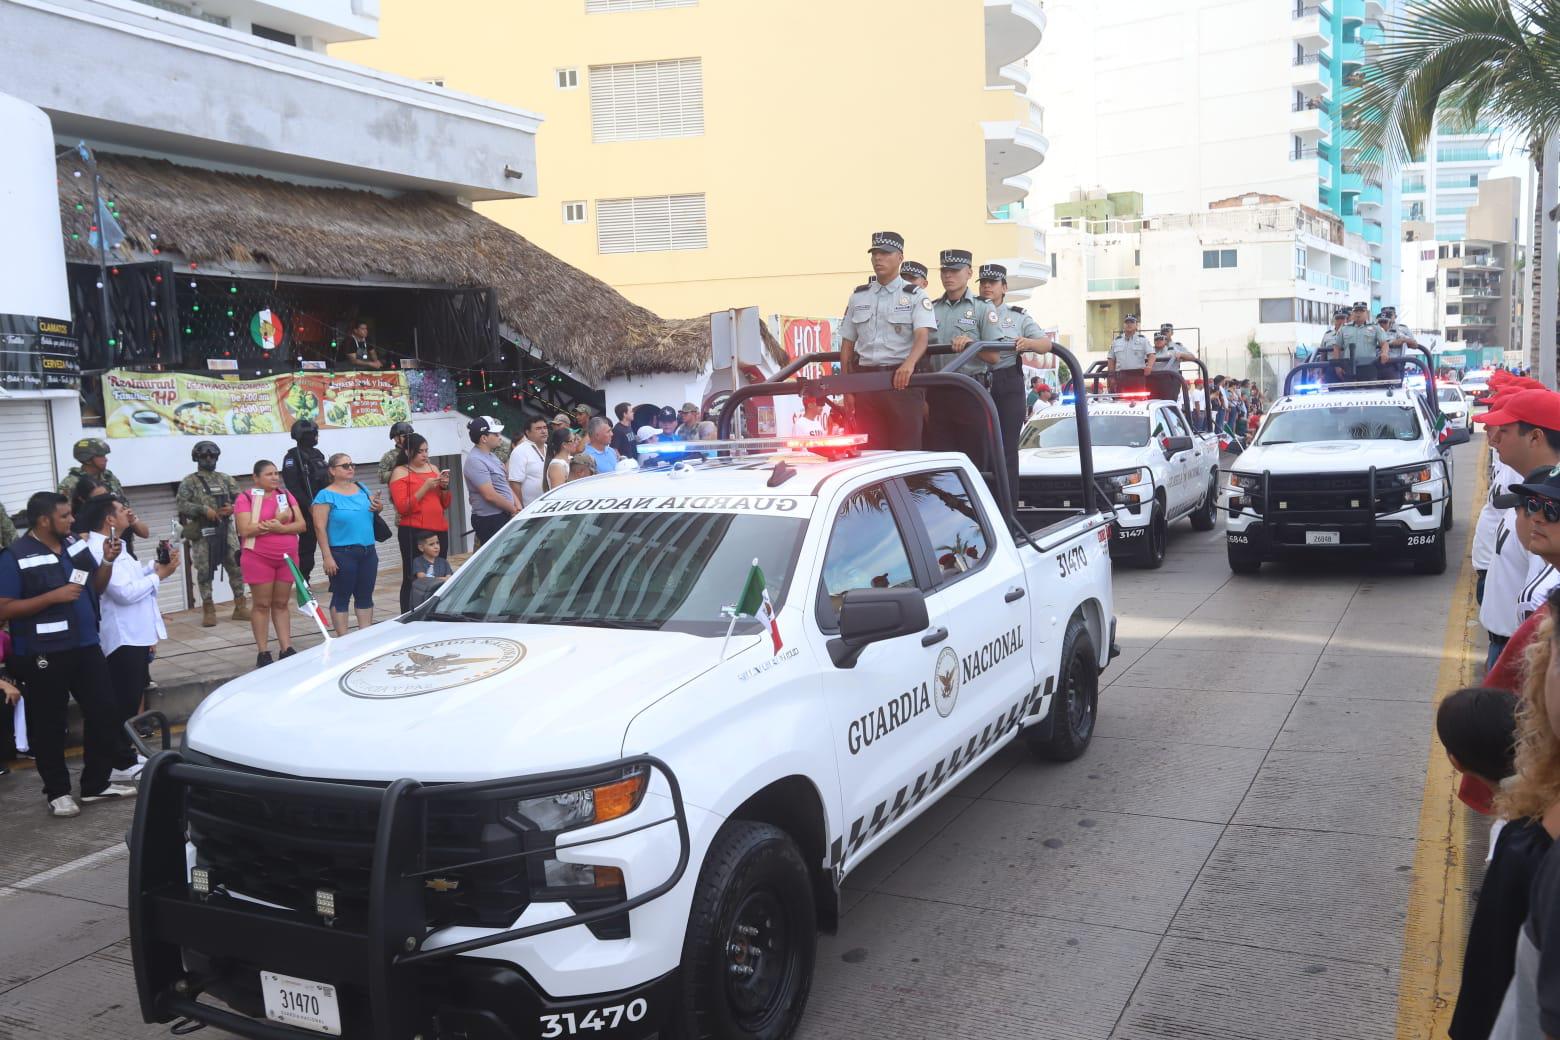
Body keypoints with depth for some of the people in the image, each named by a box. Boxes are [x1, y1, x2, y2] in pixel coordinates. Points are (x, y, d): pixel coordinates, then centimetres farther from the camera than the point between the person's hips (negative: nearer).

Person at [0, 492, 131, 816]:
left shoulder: (76, 544, 3)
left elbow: (97, 586, 14)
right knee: (49, 725, 6)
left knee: (104, 713, 9)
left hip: (85, 645, 6)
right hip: (44, 654, -6)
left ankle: (96, 783, 23)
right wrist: (54, 596, -22)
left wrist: (107, 561, -5)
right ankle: (57, 792, 20)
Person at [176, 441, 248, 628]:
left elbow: (240, 499, 13)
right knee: (204, 571, 0)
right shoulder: (189, 482, 1)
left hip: (226, 530, 3)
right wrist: (203, 509, -19)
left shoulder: (226, 479, 13)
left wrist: (232, 508, -8)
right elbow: (181, 504, -10)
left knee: (237, 566, 2)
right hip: (202, 533, -3)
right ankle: (208, 609, 9)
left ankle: (240, 606, 11)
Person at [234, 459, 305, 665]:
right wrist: (276, 521, -18)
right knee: (262, 604, 2)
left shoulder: (286, 495, 9)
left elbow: (301, 525, 1)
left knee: (282, 604, 10)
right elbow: (245, 530, -16)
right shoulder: (246, 498, -5)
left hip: (287, 557, 4)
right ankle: (263, 653, 7)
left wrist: (280, 528, -18)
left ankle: (286, 649, 13)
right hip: (259, 559, -4)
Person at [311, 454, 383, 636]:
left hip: (368, 552, 6)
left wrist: (379, 508, 2)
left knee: (365, 596, 10)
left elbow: (371, 510, 27)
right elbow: (320, 528, -11)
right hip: (342, 553, -6)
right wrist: (327, 557, -18)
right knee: (341, 597, 1)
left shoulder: (362, 489, 11)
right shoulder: (326, 495, -7)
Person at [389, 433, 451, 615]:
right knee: (412, 579, -7)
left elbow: (445, 504, 21)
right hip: (413, 533, -5)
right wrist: (425, 488, -14)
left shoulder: (433, 468, 17)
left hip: (439, 530, 5)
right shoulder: (400, 472, 2)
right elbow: (402, 508, -8)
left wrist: (445, 487, 1)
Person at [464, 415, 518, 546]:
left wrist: (517, 505, 5)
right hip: (490, 520, -10)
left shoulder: (491, 456, 15)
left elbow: (505, 483, 19)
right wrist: (513, 510, -9)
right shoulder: (475, 461, -17)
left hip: (504, 516, 10)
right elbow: (490, 495, -21)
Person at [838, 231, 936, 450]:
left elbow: (922, 336, -14)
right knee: (868, 450, 4)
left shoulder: (915, 296, 2)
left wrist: (909, 363, -34)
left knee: (906, 448, -2)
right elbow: (847, 344, 16)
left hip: (902, 379, -3)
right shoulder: (858, 296, 13)